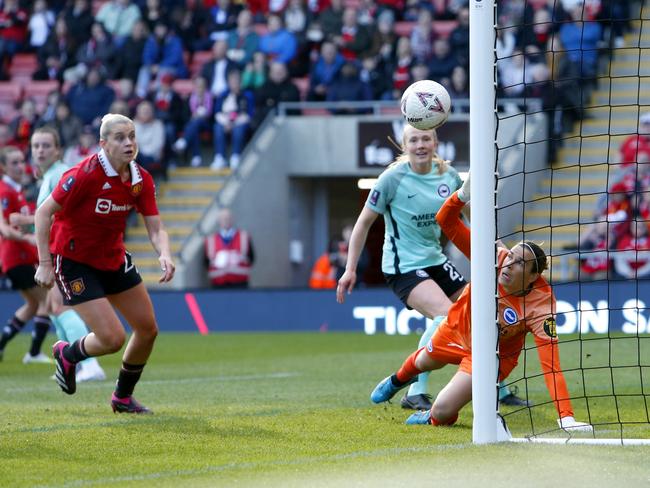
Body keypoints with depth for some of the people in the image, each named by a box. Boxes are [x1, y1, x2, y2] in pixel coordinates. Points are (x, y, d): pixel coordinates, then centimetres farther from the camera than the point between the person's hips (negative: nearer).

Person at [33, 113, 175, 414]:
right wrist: (44, 263, -22)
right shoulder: (85, 175, -25)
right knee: (113, 338, -14)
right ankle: (67, 354, 20)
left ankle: (123, 396, 29)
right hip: (74, 261, -7)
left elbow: (155, 228, -6)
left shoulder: (141, 180, -6)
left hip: (114, 258, 7)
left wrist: (164, 254, -28)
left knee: (148, 329, 7)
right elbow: (44, 212, -19)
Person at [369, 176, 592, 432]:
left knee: (441, 412, -12)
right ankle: (399, 379, 72)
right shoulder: (495, 259, -33)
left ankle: (432, 419, 27)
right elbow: (446, 222, -32)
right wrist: (462, 195, -52)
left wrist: (566, 417, -51)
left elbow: (550, 364, -43)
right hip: (458, 329, 4)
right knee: (423, 362, 35)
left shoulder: (541, 306, -40)